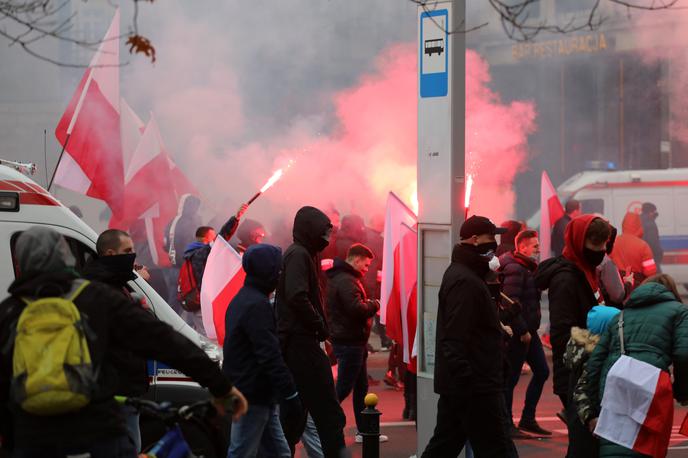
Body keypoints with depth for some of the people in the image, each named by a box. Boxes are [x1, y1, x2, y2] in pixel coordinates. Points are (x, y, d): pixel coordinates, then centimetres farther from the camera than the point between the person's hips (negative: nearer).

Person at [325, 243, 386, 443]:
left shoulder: (340, 278, 15)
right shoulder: (346, 281, -19)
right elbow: (357, 308, -29)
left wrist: (369, 305, 4)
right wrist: (374, 305, -11)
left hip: (350, 341, 11)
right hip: (350, 342, -11)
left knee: (361, 387, 15)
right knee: (344, 388, -5)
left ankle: (363, 430, 21)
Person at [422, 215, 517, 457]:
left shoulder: (458, 273, 17)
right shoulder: (466, 281, -16)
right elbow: (457, 341, -24)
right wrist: (469, 385, -28)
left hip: (455, 384, 11)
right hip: (475, 386, -11)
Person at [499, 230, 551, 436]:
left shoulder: (528, 268, 16)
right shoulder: (514, 269, -15)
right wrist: (522, 331, -20)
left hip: (528, 332, 10)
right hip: (517, 334, -10)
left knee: (542, 371, 10)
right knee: (511, 378, -1)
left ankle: (528, 419, 17)